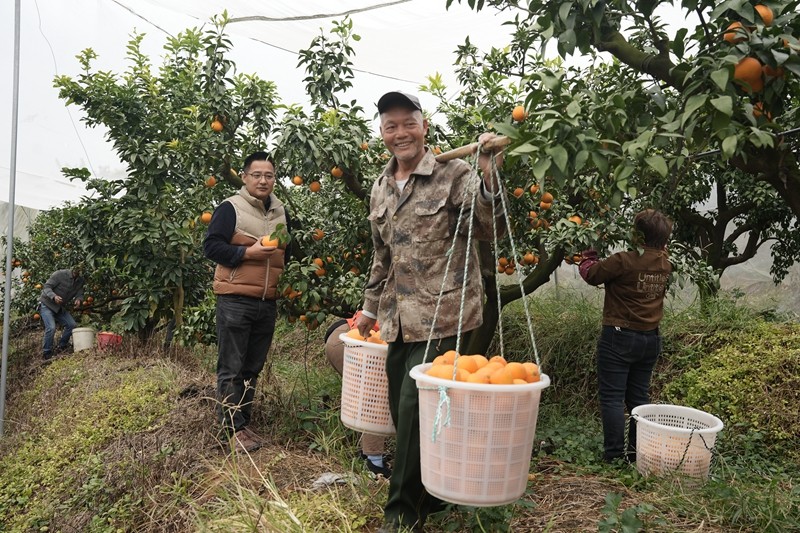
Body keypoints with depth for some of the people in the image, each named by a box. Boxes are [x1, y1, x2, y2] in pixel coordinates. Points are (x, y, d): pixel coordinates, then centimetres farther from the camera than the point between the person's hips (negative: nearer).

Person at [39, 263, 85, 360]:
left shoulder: (80, 280, -2)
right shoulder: (60, 274, -21)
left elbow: (80, 293, 0)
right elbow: (47, 287, -21)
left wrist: (78, 299, -25)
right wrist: (54, 296, -40)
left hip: (60, 307, 6)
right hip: (46, 305, -6)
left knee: (72, 325, -5)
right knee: (51, 328, -20)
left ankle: (61, 347, 15)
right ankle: (47, 353, -5)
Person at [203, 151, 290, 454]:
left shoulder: (281, 213, 15)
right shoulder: (230, 208, -5)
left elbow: (288, 251, 28)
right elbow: (211, 246, -11)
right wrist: (248, 252, -18)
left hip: (268, 303, 6)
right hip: (235, 300, -6)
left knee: (253, 367, 13)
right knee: (232, 368, 0)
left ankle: (244, 422, 25)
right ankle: (233, 428, 9)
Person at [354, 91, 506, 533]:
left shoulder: (455, 175, -6)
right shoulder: (380, 188, 13)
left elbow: (489, 231, -15)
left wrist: (488, 178, -29)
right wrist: (370, 307, 25)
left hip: (441, 315, -6)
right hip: (398, 318, 7)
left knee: (415, 408, -7)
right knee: (402, 410, 12)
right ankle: (427, 496, 32)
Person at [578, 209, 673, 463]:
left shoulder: (624, 261, -19)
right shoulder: (665, 264, 1)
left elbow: (591, 274, -6)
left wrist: (588, 254, 11)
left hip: (620, 337, -7)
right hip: (651, 339, 7)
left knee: (612, 397, 1)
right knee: (639, 397, 15)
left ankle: (614, 454, 3)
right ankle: (637, 452, 22)